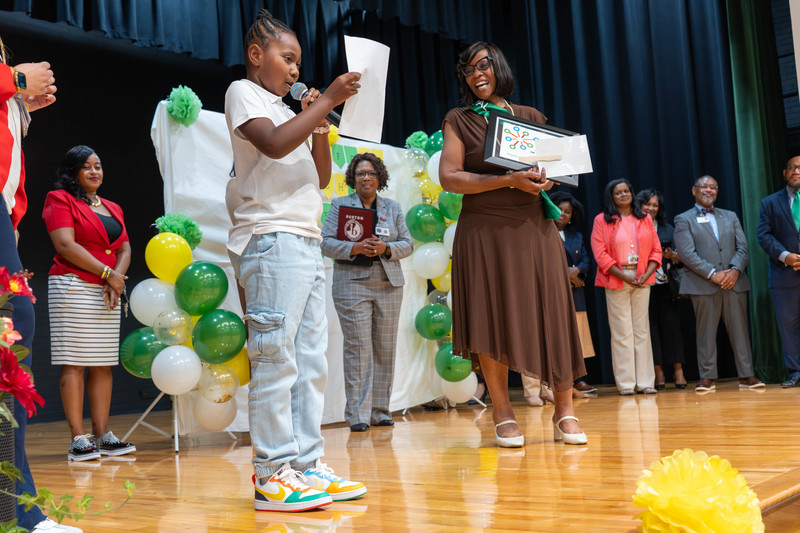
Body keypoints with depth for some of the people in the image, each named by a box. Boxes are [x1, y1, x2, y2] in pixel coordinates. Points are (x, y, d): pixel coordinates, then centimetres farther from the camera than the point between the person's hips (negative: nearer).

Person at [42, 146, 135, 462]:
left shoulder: (112, 208, 21)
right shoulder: (60, 200, 1)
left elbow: (124, 249, 15)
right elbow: (65, 246, -11)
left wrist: (116, 280, -4)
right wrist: (108, 273, -12)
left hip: (107, 293, 7)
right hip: (73, 288, -6)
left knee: (103, 364, 5)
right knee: (74, 363, -7)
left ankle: (102, 435, 9)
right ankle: (78, 439, -6)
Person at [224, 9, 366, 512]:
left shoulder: (286, 112, 26)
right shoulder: (244, 93, 4)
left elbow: (322, 178, 23)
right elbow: (274, 144, -17)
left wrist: (321, 126, 10)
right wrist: (327, 101, -11)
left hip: (307, 243, 9)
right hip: (272, 239, -9)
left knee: (312, 360, 6)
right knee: (275, 358, -10)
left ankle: (308, 464, 10)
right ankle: (272, 476, -6)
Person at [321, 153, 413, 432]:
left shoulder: (393, 207, 15)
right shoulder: (339, 205, 8)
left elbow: (407, 244, 10)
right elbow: (326, 242, -1)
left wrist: (385, 248, -10)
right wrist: (355, 248, -17)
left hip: (389, 285, 3)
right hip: (351, 283, -3)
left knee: (385, 348, 2)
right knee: (358, 347, -8)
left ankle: (379, 411, 10)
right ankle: (357, 414, -4)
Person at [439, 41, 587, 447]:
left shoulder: (531, 117, 16)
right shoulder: (459, 120, 8)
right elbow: (449, 177, -5)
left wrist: (547, 180, -4)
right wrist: (510, 180, -14)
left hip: (534, 229, 2)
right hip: (484, 231, -2)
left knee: (551, 316, -3)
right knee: (493, 318, -4)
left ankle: (565, 413, 5)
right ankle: (502, 413, 7)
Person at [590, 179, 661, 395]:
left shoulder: (644, 219, 13)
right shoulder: (602, 221, 2)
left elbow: (656, 250, 9)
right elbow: (600, 255, -6)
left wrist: (646, 274, -7)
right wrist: (624, 276, -13)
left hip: (642, 280, 3)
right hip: (616, 281, -3)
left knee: (642, 330, 4)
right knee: (622, 332, -3)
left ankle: (645, 381, 9)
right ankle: (626, 383, 2)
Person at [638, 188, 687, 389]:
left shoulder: (667, 229, 13)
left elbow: (680, 261, 10)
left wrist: (672, 256, -10)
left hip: (665, 287, 2)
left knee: (671, 324, -1)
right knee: (650, 327, -1)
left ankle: (678, 371, 4)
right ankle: (658, 372, 4)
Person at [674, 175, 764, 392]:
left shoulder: (730, 216, 18)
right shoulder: (683, 220, 5)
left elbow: (742, 247, 10)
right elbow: (687, 253, -7)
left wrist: (735, 270, -9)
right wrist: (713, 274, -14)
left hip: (734, 282, 3)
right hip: (702, 285, -3)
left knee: (740, 330, 3)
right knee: (705, 332, -1)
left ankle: (746, 375, 9)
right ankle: (707, 378, 4)